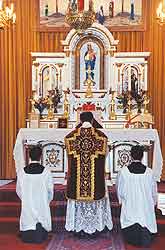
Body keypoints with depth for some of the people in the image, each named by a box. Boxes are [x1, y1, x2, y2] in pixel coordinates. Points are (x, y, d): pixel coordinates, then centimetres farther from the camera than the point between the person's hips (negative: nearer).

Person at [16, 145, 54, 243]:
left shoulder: (22, 172, -7)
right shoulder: (46, 171, -12)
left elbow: (18, 190, 4)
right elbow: (50, 190, -4)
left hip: (27, 205, 2)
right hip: (42, 206, -1)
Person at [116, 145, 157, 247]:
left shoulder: (123, 171, -12)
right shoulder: (149, 172, -10)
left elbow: (119, 189, 1)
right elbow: (154, 190, 3)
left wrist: (122, 200, 19)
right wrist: (154, 202, 20)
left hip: (129, 205, 0)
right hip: (146, 206, 0)